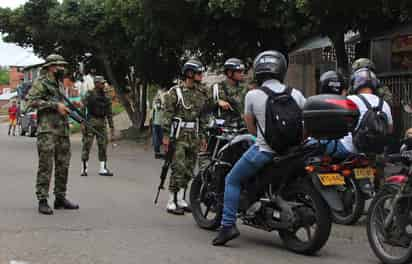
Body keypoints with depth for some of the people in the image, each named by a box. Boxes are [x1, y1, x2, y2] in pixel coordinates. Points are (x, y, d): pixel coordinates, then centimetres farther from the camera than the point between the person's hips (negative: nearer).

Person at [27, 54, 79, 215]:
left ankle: (60, 198, 17)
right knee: (46, 166, -8)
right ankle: (42, 201, -5)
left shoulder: (60, 84, 20)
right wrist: (55, 105, -18)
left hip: (63, 130, 8)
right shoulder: (41, 82, -5)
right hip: (47, 130, -8)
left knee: (63, 166, 9)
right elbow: (31, 101, -16)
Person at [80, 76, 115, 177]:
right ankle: (84, 168, 2)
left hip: (102, 123, 5)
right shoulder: (89, 95, -2)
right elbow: (82, 109, -7)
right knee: (87, 145, -4)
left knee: (103, 145, 2)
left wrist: (112, 127, 12)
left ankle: (103, 169, 6)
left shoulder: (105, 97, 13)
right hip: (91, 122, -5)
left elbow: (109, 113, 16)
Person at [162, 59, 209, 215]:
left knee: (188, 171, 8)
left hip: (194, 137, 6)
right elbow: (167, 114, -9)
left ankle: (181, 199, 19)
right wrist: (166, 135, -14)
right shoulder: (175, 92, -6)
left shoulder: (201, 93, 13)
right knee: (178, 169, -10)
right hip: (179, 136, -6)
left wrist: (202, 136, 14)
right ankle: (172, 202, -5)